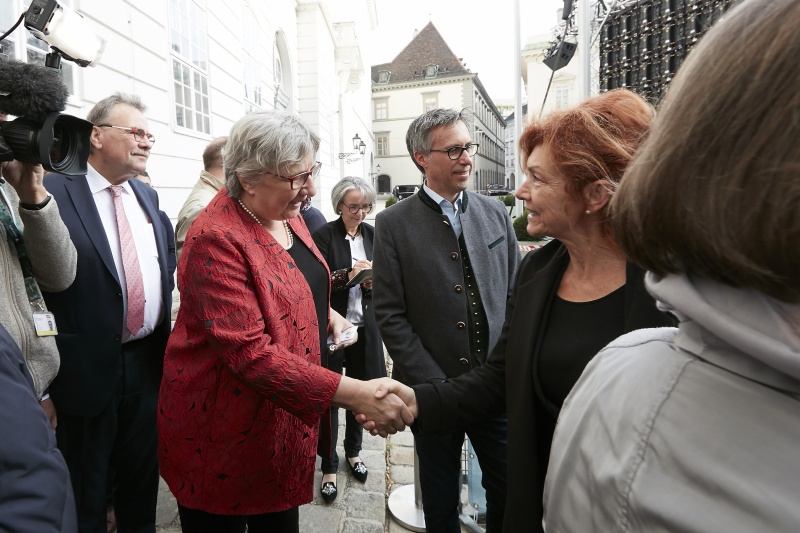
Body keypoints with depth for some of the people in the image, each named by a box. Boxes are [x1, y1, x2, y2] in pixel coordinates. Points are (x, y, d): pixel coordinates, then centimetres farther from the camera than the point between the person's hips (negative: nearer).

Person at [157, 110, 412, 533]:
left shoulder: (286, 215, 3)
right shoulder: (216, 240, -25)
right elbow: (250, 354, -31)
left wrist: (326, 313, 1)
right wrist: (356, 394, -34)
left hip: (288, 417, 8)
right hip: (224, 435, -7)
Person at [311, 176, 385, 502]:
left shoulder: (372, 234, 6)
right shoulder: (324, 236, -8)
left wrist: (372, 282, -9)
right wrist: (350, 274, -25)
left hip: (364, 326, 5)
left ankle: (353, 451, 37)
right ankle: (329, 466, 21)